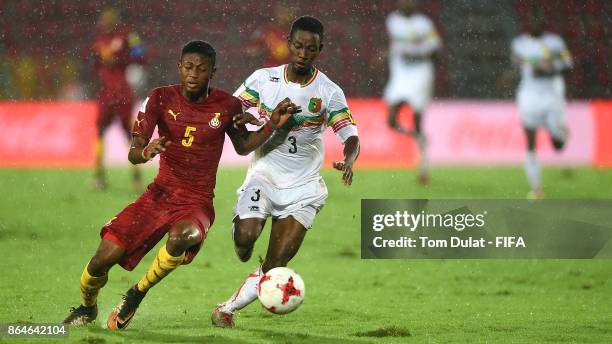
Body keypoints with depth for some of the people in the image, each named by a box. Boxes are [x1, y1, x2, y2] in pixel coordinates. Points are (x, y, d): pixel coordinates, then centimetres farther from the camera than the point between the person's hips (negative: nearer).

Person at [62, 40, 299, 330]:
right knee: (104, 258, -12)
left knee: (180, 236, -39)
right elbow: (133, 154, -9)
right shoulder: (160, 99, -4)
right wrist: (145, 152, -33)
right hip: (159, 194, 1)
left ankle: (136, 295, -14)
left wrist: (272, 125, 0)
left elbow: (243, 147, 16)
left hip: (197, 202, -1)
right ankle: (87, 307, 23)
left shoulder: (227, 106, -3)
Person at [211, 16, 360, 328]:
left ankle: (227, 308, 10)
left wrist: (348, 161, -34)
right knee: (245, 238, -27)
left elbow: (351, 137, -11)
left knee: (274, 267, -8)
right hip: (264, 174, 0)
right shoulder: (263, 79, -2)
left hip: (302, 187, 0)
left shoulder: (329, 93, -6)